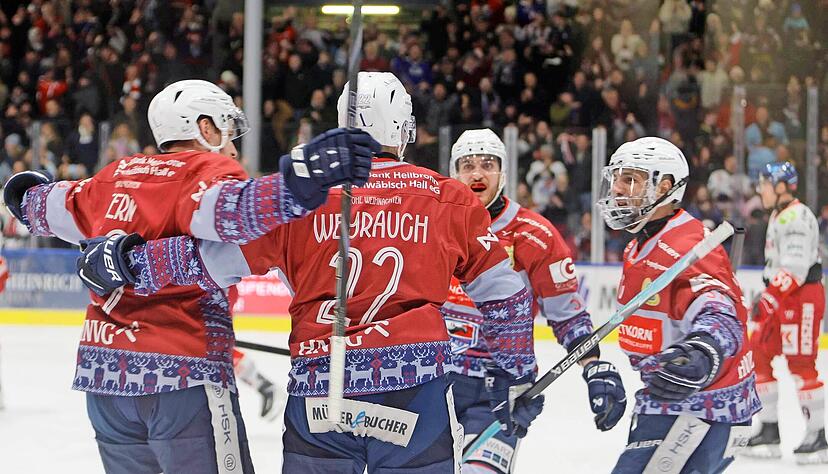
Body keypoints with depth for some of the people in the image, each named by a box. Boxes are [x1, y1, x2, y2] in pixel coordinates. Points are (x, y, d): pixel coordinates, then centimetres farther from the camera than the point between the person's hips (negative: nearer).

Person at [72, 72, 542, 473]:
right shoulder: (452, 200, 6)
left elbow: (215, 256, 0)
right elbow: (505, 296, 9)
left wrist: (126, 261, 11)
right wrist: (518, 377, 20)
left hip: (317, 388, 1)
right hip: (418, 383, -1)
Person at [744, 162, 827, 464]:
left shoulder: (797, 217, -16)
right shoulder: (778, 216, 18)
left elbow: (795, 267, -25)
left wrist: (769, 299, -29)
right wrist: (768, 298, 23)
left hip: (803, 298, -11)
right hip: (782, 298, 11)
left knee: (800, 366, -10)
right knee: (759, 357, 9)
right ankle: (769, 430, 15)